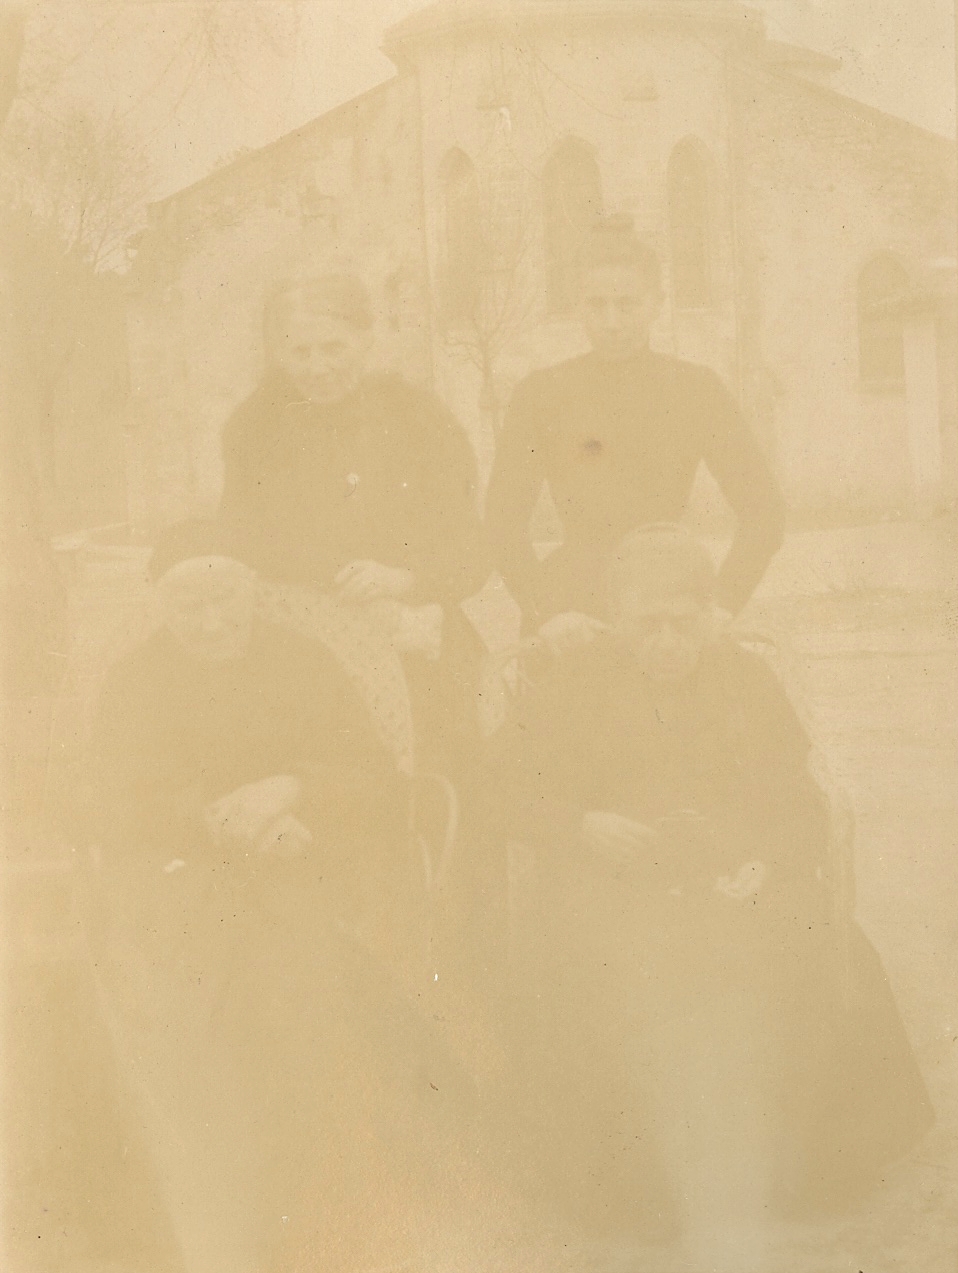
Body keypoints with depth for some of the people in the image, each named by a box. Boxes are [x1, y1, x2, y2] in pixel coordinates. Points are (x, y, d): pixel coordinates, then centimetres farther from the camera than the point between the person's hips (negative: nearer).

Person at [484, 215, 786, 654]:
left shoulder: (696, 388, 7)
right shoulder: (543, 393, 4)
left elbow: (763, 509, 4)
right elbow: (503, 518, 1)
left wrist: (715, 611, -6)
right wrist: (545, 613, -11)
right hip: (571, 618, 0)